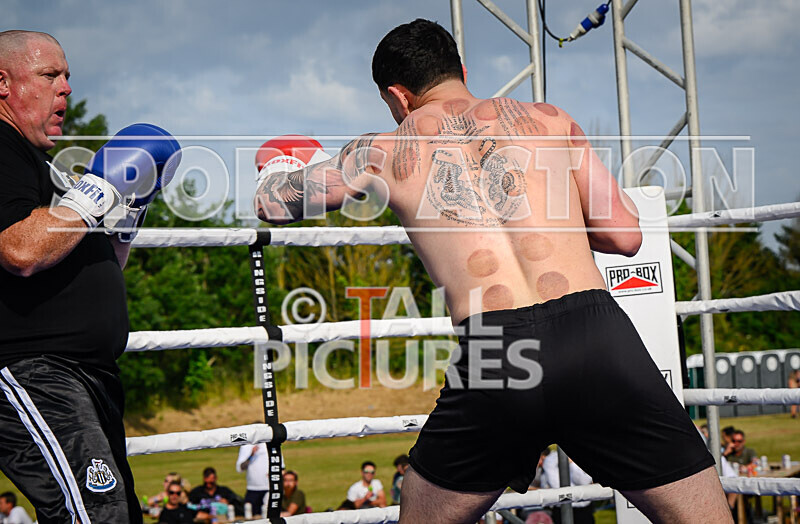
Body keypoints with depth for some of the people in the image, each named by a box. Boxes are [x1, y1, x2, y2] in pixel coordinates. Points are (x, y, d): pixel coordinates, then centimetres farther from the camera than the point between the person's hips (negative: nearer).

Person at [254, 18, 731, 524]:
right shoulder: (550, 119, 19)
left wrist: (281, 163, 56)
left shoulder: (384, 152, 18)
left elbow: (270, 201, 32)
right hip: (595, 333, 0)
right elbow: (624, 235, 17)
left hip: (491, 356, 0)